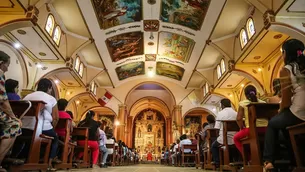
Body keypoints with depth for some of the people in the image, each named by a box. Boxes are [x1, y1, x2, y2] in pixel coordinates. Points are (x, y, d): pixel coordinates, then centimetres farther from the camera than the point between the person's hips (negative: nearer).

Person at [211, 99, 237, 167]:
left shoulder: (220, 113, -8)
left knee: (214, 145, 25)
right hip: (234, 140, 4)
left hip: (223, 140, -4)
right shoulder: (236, 113, 1)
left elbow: (216, 128, -10)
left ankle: (217, 163, 18)